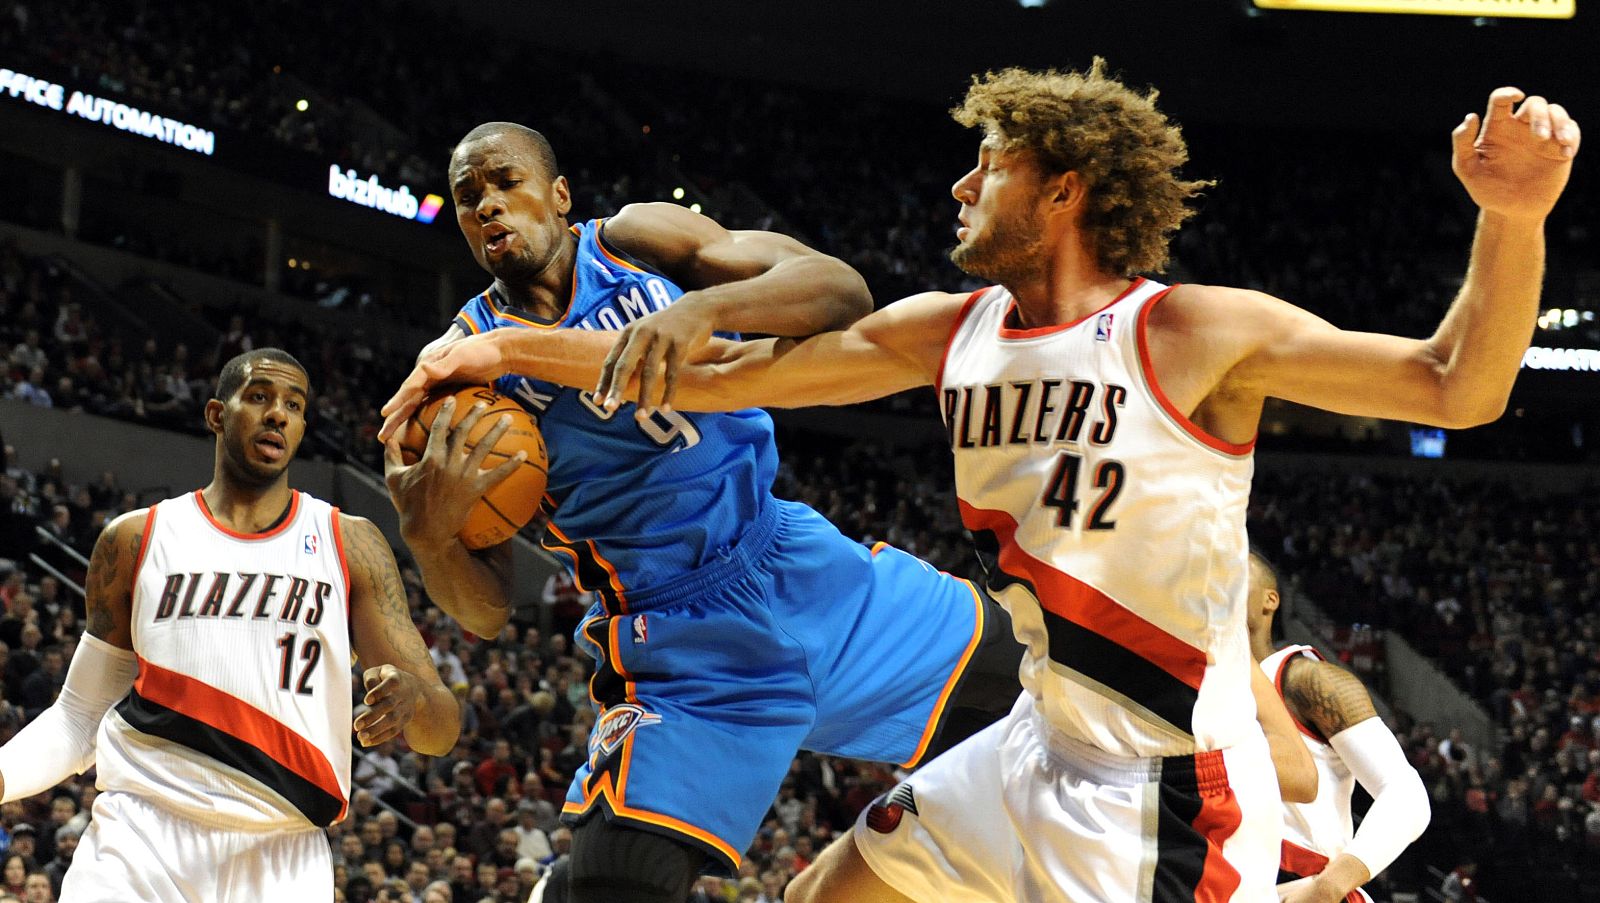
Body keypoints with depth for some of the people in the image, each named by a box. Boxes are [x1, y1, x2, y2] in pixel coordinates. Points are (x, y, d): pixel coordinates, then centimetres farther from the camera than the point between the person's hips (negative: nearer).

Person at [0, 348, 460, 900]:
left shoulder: (350, 545, 7)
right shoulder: (136, 539, 9)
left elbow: (440, 734, 2)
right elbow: (81, 715, 15)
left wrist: (411, 695, -23)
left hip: (283, 858, 0)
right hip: (140, 840, 0)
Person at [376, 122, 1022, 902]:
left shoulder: (636, 238, -2)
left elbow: (842, 291, -15)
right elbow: (487, 612, -6)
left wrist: (700, 308, -33)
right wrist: (428, 535, -29)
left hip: (807, 570, 3)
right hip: (681, 654, -3)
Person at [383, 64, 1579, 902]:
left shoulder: (1195, 334, -14)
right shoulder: (951, 334, 6)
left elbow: (1457, 388, -15)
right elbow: (725, 374, 10)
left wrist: (1512, 219, -32)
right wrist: (508, 349, 9)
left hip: (1166, 789, -8)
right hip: (1046, 745, 8)